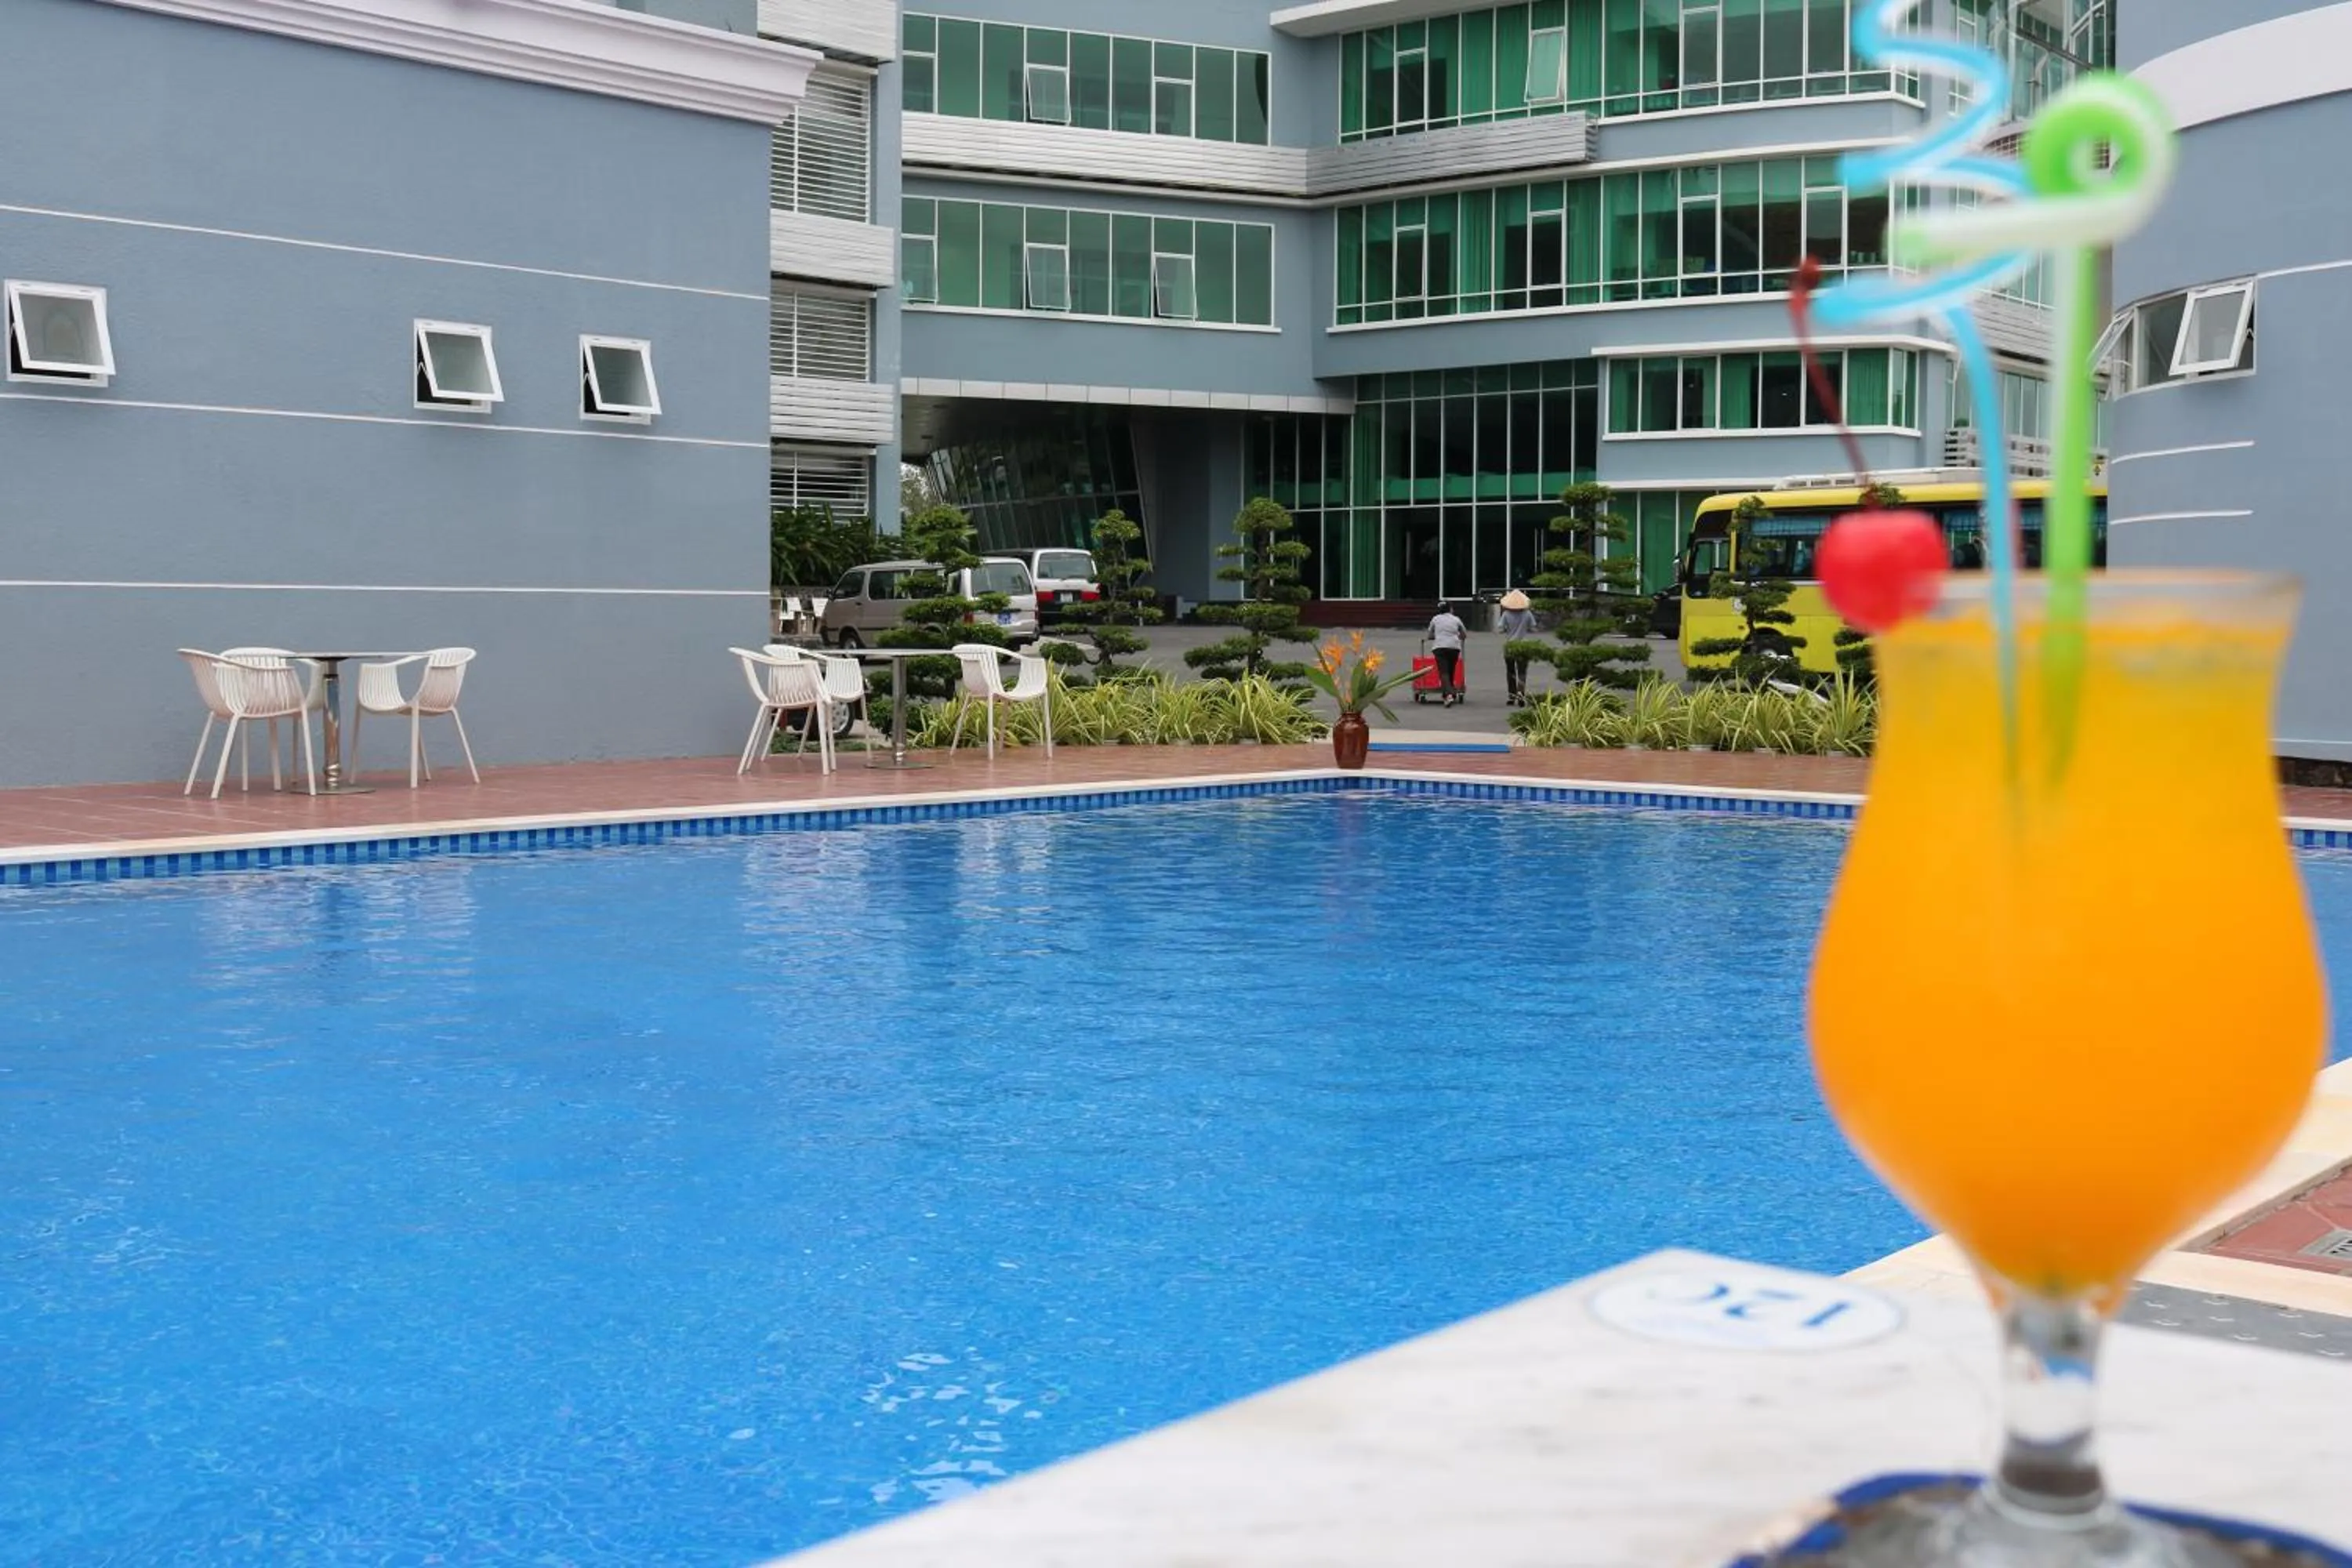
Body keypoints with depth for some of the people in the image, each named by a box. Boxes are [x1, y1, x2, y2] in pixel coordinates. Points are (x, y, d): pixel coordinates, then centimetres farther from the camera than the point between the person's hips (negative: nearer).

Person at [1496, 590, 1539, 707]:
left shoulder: (1506, 614, -8)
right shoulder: (1528, 614, -6)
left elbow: (1500, 629, -10)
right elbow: (1533, 629, -1)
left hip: (1509, 646, 0)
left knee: (1510, 671, 13)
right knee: (1522, 672, 0)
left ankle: (1512, 696, 14)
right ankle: (1520, 692, -23)